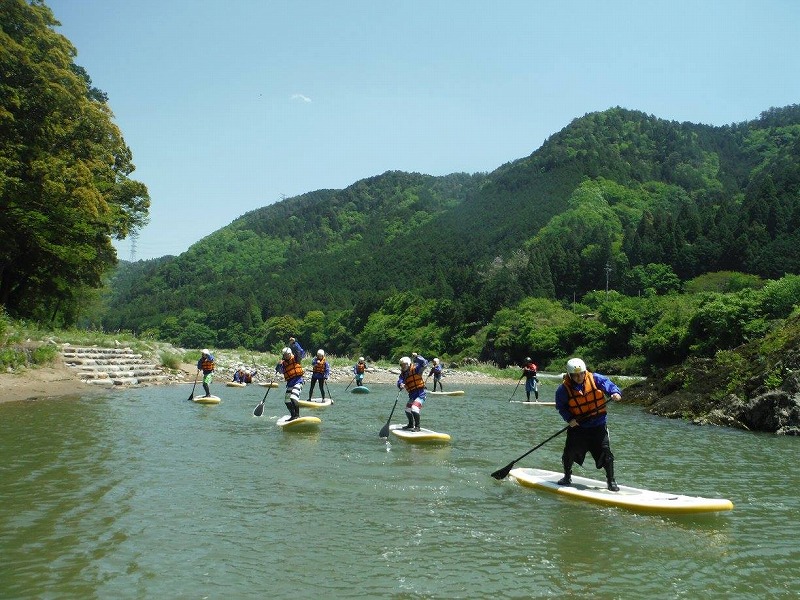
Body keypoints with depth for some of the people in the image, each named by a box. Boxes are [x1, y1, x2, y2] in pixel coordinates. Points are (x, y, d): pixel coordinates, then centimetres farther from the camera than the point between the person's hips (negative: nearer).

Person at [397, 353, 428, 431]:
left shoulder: (415, 369, -11)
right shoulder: (403, 374, 7)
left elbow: (424, 363, -25)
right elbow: (399, 381, -9)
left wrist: (417, 357, -32)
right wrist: (400, 385, -31)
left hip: (420, 394, -9)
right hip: (412, 395, 9)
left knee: (414, 409, -24)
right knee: (407, 410, 21)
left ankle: (417, 427, -13)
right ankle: (411, 425, 45)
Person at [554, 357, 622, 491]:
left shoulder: (595, 379, -9)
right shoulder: (564, 388, -9)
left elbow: (609, 385, -10)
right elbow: (561, 406, -2)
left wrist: (615, 393, -32)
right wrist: (569, 419, -16)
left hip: (598, 425, 0)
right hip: (577, 426, 1)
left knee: (605, 451, -5)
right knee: (569, 452, 4)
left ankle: (611, 481, 14)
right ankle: (567, 477, 31)